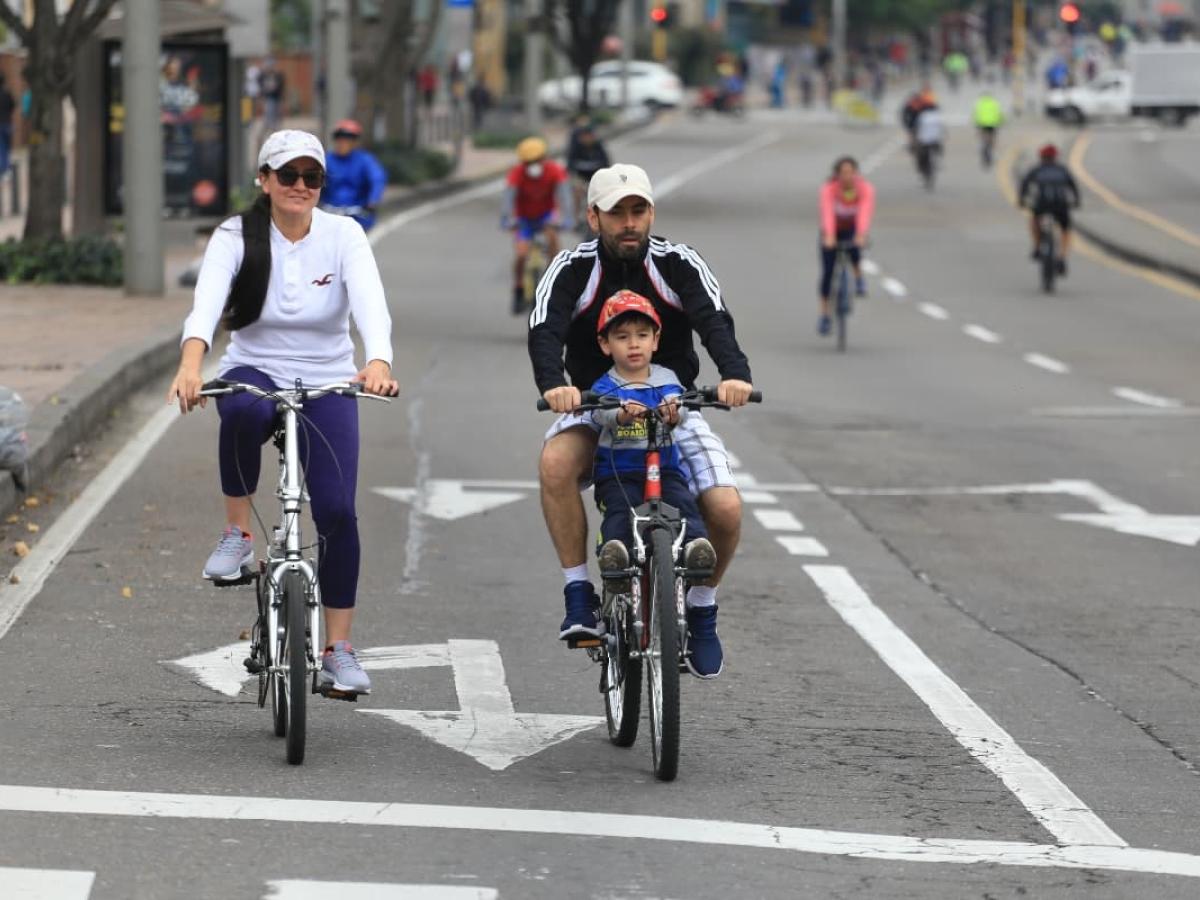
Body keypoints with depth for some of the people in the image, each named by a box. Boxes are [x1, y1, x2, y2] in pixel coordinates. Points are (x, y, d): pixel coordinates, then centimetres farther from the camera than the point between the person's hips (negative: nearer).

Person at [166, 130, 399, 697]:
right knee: (245, 411, -39)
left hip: (327, 383, 1)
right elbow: (207, 302, -26)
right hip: (255, 371, -1)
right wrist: (191, 363, -47)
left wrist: (378, 363, -45)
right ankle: (237, 532, -18)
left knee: (336, 508, -13)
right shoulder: (236, 237, -8)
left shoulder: (343, 236, -7)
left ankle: (338, 648, 1)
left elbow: (370, 304, -24)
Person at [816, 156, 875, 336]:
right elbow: (827, 213, -40)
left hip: (853, 229, 0)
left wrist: (861, 235, -55)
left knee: (854, 248, -34)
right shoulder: (829, 189, -26)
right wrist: (828, 237, -56)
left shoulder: (865, 188, -24)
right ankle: (824, 315, 6)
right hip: (833, 231, 0)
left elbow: (865, 213, -39)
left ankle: (859, 279, -5)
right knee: (827, 271, -8)